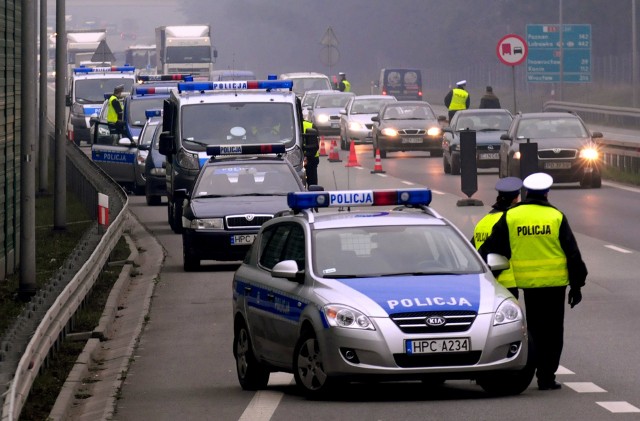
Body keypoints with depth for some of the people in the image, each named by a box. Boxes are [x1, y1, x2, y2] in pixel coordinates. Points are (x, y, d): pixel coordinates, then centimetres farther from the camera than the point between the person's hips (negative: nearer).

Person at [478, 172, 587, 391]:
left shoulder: (510, 217, 1)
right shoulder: (556, 217, -2)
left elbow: (491, 248, 6)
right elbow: (572, 253, 0)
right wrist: (577, 284, 6)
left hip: (528, 283, 1)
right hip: (555, 282, -1)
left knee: (535, 330, 12)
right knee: (552, 331, 4)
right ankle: (547, 377, 2)